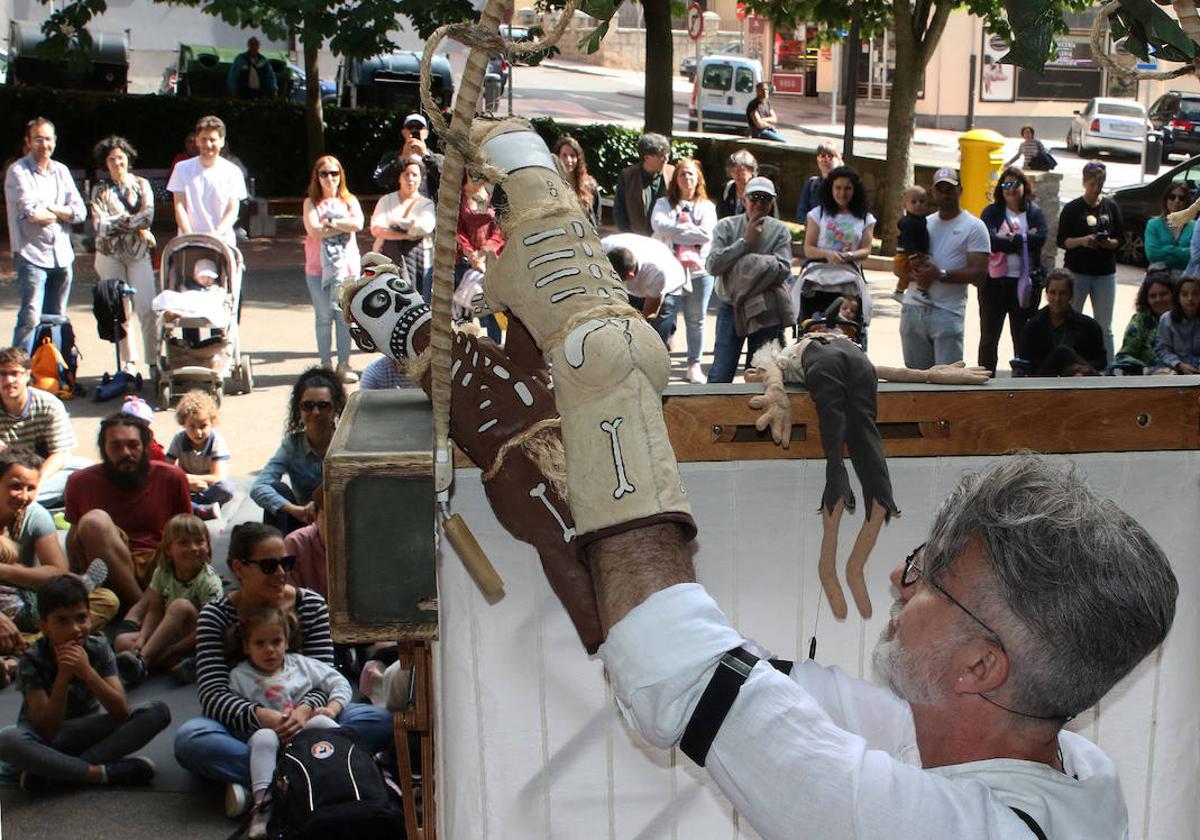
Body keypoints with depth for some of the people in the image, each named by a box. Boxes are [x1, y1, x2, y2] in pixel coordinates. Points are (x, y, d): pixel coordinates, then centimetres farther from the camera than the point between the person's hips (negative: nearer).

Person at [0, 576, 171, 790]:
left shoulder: (98, 648, -12)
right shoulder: (32, 661, -19)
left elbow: (122, 712, -19)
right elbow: (47, 731, -23)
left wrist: (87, 672, -32)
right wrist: (63, 676, -34)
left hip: (88, 729, 3)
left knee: (158, 711, -20)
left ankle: (55, 772, -26)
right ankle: (104, 772, -28)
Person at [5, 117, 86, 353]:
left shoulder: (61, 171, 14)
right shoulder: (18, 172, -4)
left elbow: (80, 212, 4)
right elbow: (32, 213, -16)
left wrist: (49, 209, -8)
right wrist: (61, 213, 0)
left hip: (62, 255, 6)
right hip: (32, 255, -6)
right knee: (31, 317, -15)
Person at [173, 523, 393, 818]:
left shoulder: (312, 605, 2)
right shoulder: (215, 616, -4)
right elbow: (213, 694, -15)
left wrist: (306, 710, -30)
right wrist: (261, 716, -35)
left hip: (302, 720, 2)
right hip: (245, 728, -2)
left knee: (380, 721, -25)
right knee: (189, 739, -34)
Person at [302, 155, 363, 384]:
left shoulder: (349, 201, 10)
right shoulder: (311, 203, 6)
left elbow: (358, 223, -9)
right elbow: (314, 230, -11)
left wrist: (330, 223, -10)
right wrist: (344, 225, -8)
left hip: (347, 266, 1)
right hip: (318, 268, -1)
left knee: (344, 316, 0)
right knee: (323, 318, 2)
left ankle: (344, 365, 7)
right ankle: (325, 365, 8)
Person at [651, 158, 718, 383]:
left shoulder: (706, 206, 12)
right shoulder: (664, 204, 10)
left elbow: (708, 233, -5)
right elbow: (659, 225, -11)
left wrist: (676, 229, -6)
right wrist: (691, 229, -9)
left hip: (698, 270, 2)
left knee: (696, 320, 7)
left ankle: (694, 365, 15)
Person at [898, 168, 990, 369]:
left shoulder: (974, 227, 2)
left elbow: (979, 273, -8)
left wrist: (941, 274, -18)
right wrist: (912, 269, -6)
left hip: (947, 313, -5)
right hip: (912, 308, 5)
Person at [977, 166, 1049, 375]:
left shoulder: (1035, 213, 8)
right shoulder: (992, 212, 3)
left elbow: (1040, 239, -10)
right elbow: (989, 240, -14)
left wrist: (1011, 238, -13)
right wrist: (1024, 239, -10)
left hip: (1026, 282, 1)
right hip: (995, 281, -1)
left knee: (1023, 338, 7)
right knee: (989, 337, 7)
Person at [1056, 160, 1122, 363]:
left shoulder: (1111, 206, 7)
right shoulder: (1072, 208, 0)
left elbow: (1121, 238, 9)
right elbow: (1062, 241, -2)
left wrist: (1110, 243, -12)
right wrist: (1082, 241, -19)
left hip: (1105, 273, 2)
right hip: (1077, 272, -2)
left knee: (1105, 328, 4)